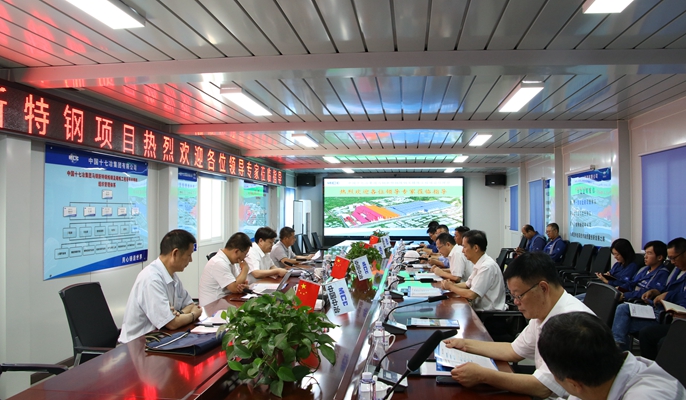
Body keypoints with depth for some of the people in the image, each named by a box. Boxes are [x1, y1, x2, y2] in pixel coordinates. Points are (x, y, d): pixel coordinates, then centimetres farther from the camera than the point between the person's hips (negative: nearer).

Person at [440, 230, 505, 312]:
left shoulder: (487, 266, -21)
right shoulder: (479, 264, 7)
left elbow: (471, 295, -21)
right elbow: (467, 285, 18)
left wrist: (451, 287, -7)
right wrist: (453, 285, -1)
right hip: (480, 309, 8)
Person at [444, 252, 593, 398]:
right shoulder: (544, 313, 2)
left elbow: (541, 388, -27)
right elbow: (513, 351, 13)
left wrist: (482, 376, -24)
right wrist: (466, 344, 10)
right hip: (548, 391, 7)